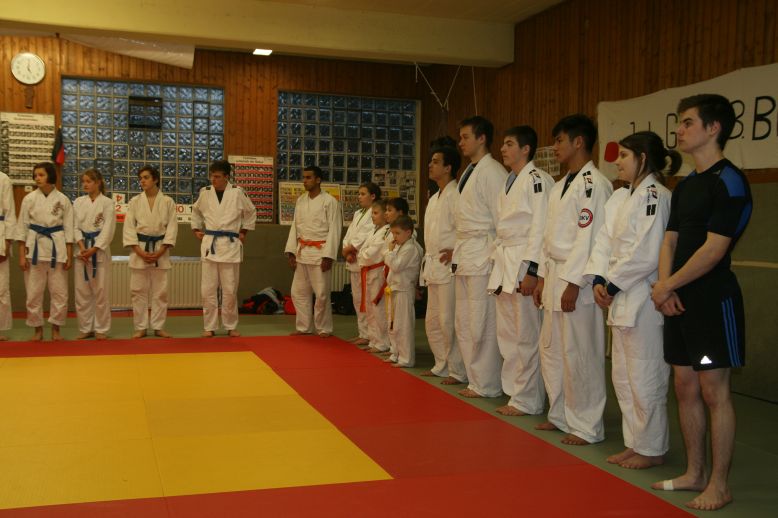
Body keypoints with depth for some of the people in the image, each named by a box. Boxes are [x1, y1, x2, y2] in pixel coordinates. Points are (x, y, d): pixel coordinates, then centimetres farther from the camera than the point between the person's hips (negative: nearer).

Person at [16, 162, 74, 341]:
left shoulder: (63, 200, 1)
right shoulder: (29, 199, 1)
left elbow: (68, 228, 3)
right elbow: (22, 227, 3)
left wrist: (69, 255, -1)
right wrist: (22, 255, -2)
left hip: (57, 248, 0)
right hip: (35, 247, 0)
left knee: (59, 292, 2)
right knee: (34, 292, 3)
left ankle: (55, 329, 15)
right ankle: (37, 330, 16)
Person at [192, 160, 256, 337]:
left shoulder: (237, 193, -3)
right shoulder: (205, 192, 3)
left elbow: (251, 212, 13)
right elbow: (196, 211, 23)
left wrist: (244, 231, 10)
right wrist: (196, 230, 15)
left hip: (230, 245, -2)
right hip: (209, 244, 2)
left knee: (230, 289, 3)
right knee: (208, 289, 1)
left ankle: (231, 326, 15)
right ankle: (209, 326, 11)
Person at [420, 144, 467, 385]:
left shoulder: (456, 195, -12)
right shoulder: (434, 198, 18)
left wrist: (455, 252, -18)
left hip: (449, 267, -10)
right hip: (433, 267, 10)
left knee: (449, 321, -7)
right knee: (433, 321, 15)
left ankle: (458, 371, 4)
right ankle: (442, 365, 28)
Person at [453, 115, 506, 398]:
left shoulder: (492, 172, -12)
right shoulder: (469, 172, 17)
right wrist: (456, 249, 15)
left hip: (483, 254, -10)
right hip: (465, 255, 10)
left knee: (482, 324, -5)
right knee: (464, 322, 13)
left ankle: (486, 385, 6)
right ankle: (474, 378, 23)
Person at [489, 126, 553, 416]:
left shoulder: (537, 180, -10)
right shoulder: (510, 182, 18)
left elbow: (540, 228, -16)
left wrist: (531, 271, -20)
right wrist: (498, 264, 17)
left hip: (524, 263, -9)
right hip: (504, 262, 9)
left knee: (526, 335, -3)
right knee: (506, 333, 13)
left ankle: (528, 400, 6)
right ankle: (514, 391, 23)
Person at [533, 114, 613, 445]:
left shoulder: (593, 184, -13)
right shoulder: (561, 186, 16)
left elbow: (590, 238, -19)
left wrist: (573, 284, -20)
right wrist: (543, 277, 16)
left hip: (577, 280, -10)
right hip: (555, 275, 10)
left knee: (579, 355, -3)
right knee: (550, 349, 16)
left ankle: (586, 427, 8)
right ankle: (560, 415, 29)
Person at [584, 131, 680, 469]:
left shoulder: (655, 197, -14)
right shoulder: (621, 197, 14)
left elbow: (647, 254, -21)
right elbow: (604, 241, 10)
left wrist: (614, 284, -14)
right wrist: (599, 280, -3)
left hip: (644, 299, -10)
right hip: (621, 298, 10)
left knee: (646, 378, 0)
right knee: (622, 377, 16)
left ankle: (652, 449, 16)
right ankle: (635, 443, 29)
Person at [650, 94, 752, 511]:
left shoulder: (730, 183, -12)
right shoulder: (684, 187, 14)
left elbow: (713, 250, -19)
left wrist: (668, 286, -12)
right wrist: (664, 285, -4)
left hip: (714, 300, -8)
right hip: (680, 301, 8)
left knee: (714, 392, -1)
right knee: (685, 389, 13)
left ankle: (719, 485, 11)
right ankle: (694, 473, 25)